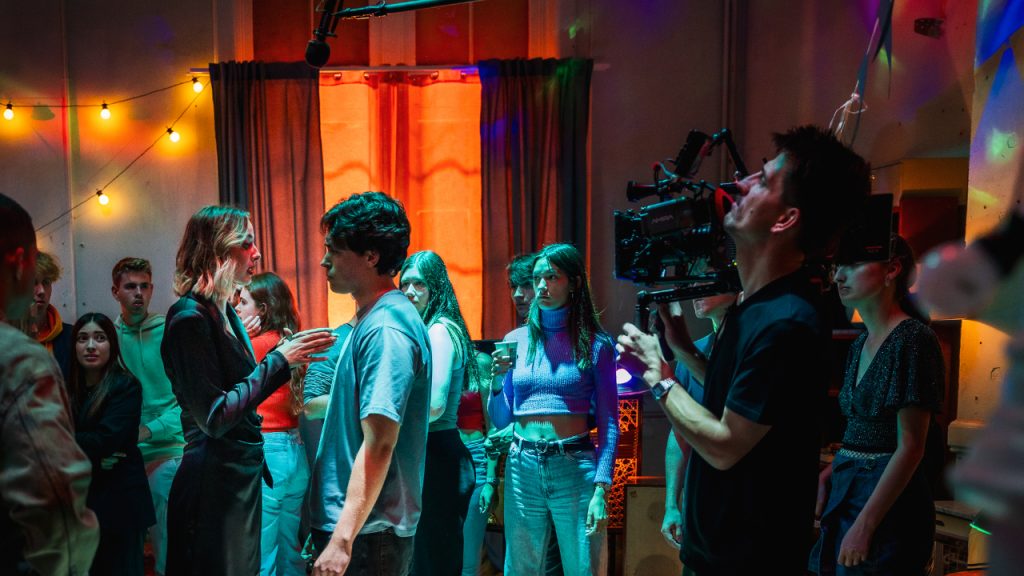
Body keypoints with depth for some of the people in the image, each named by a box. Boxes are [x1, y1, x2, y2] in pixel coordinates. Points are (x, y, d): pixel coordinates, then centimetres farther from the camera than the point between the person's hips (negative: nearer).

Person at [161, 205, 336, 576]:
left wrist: (287, 355, 5)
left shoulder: (225, 314, 10)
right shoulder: (189, 318, -17)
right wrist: (278, 361, -20)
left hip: (242, 475, 9)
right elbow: (214, 417, -22)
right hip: (213, 483, -9)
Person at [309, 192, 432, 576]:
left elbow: (379, 444, -25)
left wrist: (342, 540, -25)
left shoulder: (385, 329, -20)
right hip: (354, 523, 9)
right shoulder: (373, 319, 10)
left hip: (367, 531, -9)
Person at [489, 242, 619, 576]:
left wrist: (600, 489, -13)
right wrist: (497, 380, -9)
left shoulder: (595, 344, -2)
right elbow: (501, 421, 9)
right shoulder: (516, 340, 6)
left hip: (576, 468, -3)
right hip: (522, 467, 3)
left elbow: (608, 424, -4)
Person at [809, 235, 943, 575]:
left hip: (887, 500, -8)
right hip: (847, 491, 8)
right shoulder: (861, 344, 9)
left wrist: (864, 525, -20)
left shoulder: (912, 338, -15)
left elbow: (910, 447, -19)